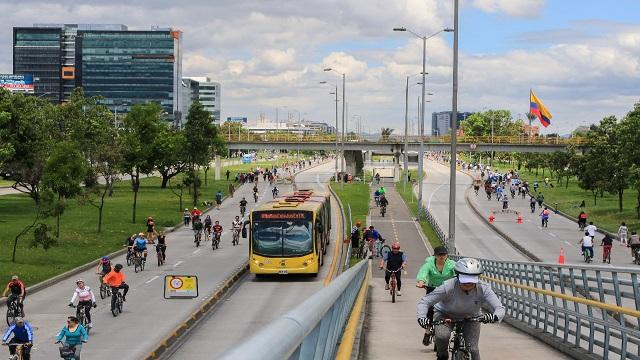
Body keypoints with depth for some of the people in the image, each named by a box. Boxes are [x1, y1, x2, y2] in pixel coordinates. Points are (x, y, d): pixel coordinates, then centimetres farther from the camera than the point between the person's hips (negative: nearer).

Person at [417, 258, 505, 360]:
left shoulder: (483, 288, -28)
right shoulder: (448, 287, -33)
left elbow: (500, 308, -30)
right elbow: (424, 302, -26)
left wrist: (494, 317, -54)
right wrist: (421, 317, -46)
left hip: (470, 317, 2)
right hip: (445, 315, -2)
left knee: (473, 349, -13)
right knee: (442, 336, -31)